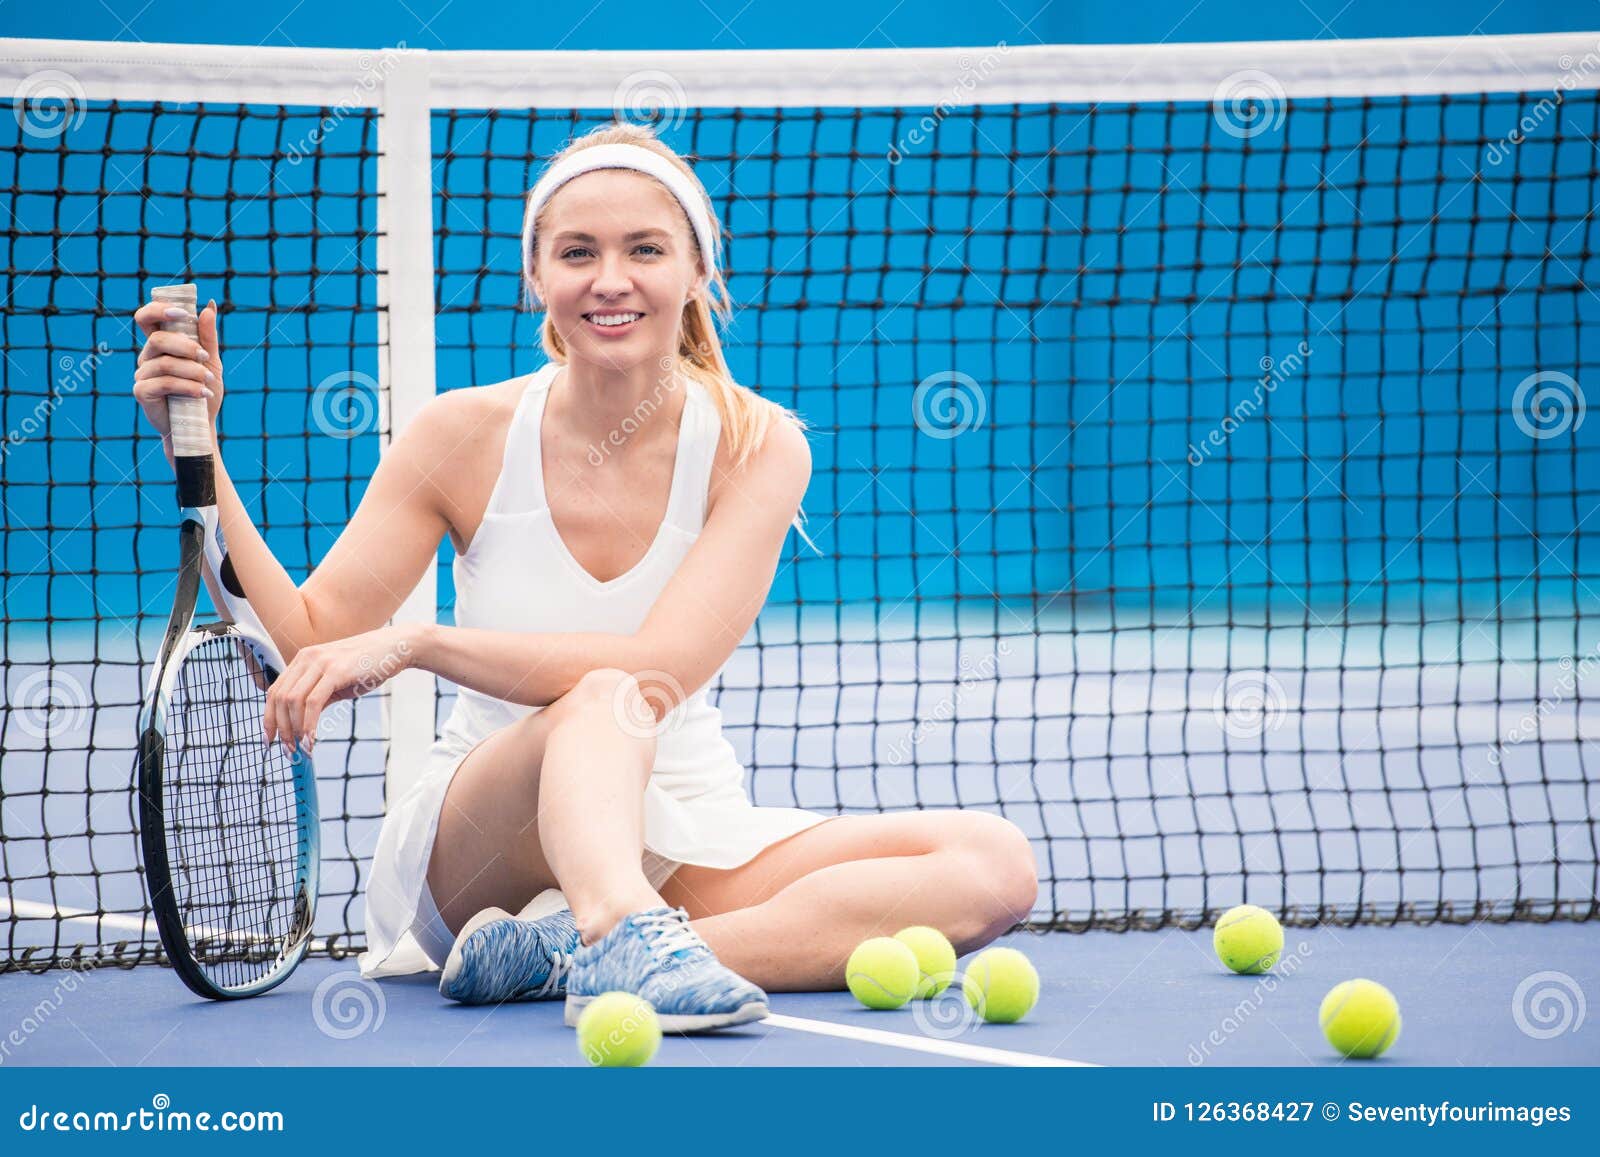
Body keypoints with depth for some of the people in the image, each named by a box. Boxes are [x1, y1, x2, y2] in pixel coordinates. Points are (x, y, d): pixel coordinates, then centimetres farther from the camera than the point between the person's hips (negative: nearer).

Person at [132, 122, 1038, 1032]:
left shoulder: (757, 446, -7)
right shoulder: (469, 433, -4)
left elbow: (666, 665, -21)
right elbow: (301, 646, -4)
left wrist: (414, 642, -28)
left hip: (684, 843, 2)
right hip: (477, 845, -2)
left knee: (996, 866, -24)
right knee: (605, 701, -35)